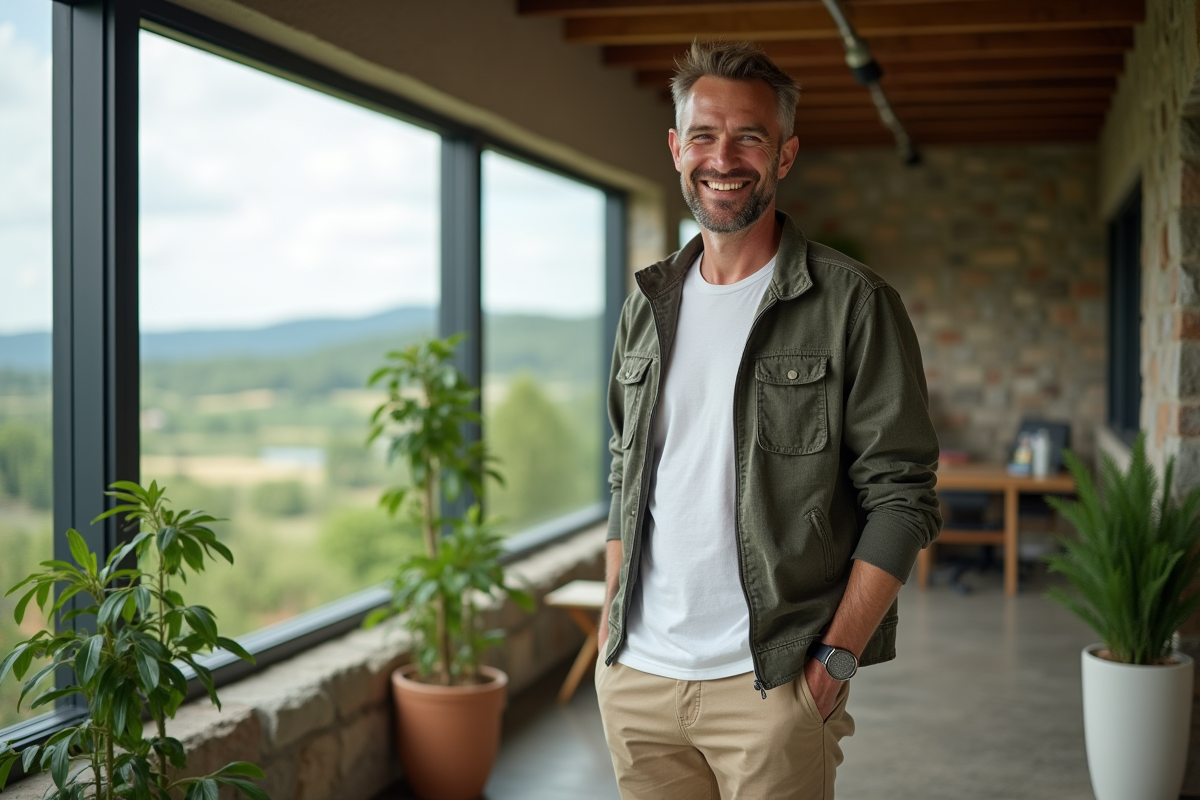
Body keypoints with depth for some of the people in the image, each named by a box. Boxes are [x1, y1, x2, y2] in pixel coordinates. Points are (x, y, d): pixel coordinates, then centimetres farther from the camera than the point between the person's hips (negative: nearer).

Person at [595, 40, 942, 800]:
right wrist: (611, 622, 9)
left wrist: (835, 659, -13)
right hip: (635, 678, 5)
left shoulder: (854, 304, -6)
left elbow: (901, 498, -8)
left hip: (768, 682, -4)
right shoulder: (649, 303, 10)